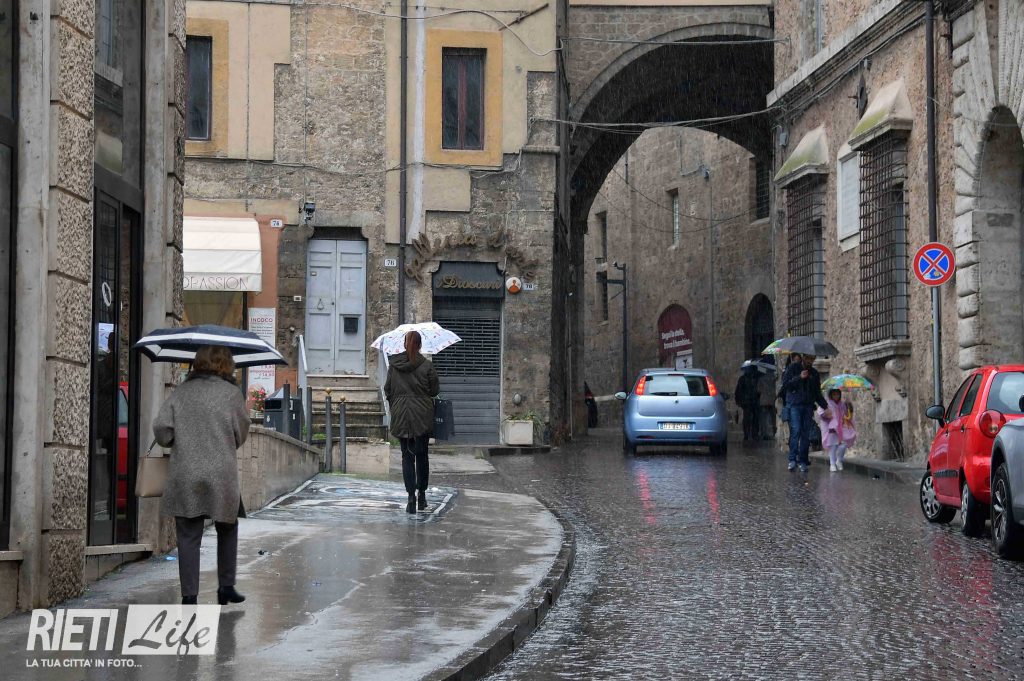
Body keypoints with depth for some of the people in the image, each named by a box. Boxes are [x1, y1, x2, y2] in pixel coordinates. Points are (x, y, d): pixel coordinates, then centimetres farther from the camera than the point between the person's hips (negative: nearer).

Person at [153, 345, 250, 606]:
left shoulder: (181, 392, 4)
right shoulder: (232, 393, 0)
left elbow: (161, 429, -1)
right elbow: (241, 434, 6)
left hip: (184, 476, 1)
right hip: (222, 475, -1)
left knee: (188, 536, 3)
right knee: (227, 530, 18)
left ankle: (189, 594, 0)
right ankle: (226, 587, 19)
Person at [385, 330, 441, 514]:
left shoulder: (394, 365, -1)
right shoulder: (427, 365, -7)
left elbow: (388, 390, 5)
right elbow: (435, 390, -1)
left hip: (400, 416, 1)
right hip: (422, 416, -1)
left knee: (407, 456, 4)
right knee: (422, 455, 11)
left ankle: (411, 497, -6)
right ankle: (422, 495, 15)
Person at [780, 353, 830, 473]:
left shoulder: (814, 373, 17)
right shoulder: (793, 368, 6)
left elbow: (818, 393, 19)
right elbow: (785, 384, -4)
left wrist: (825, 407, 9)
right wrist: (799, 377, -13)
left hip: (808, 406, 4)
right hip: (794, 405, -4)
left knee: (806, 434, -2)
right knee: (796, 430, -17)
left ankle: (802, 461, 2)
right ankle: (792, 459, -16)